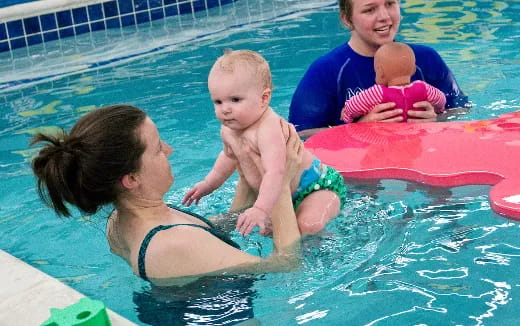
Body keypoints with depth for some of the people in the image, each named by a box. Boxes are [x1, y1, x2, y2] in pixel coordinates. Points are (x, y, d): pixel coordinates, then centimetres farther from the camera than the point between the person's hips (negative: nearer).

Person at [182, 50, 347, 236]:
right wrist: (209, 184, 26)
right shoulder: (228, 130, -4)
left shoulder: (268, 130, -34)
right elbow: (230, 155, 19)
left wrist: (261, 210, -55)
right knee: (235, 219, 13)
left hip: (319, 185, -8)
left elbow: (275, 173, -46)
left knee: (309, 224, -33)